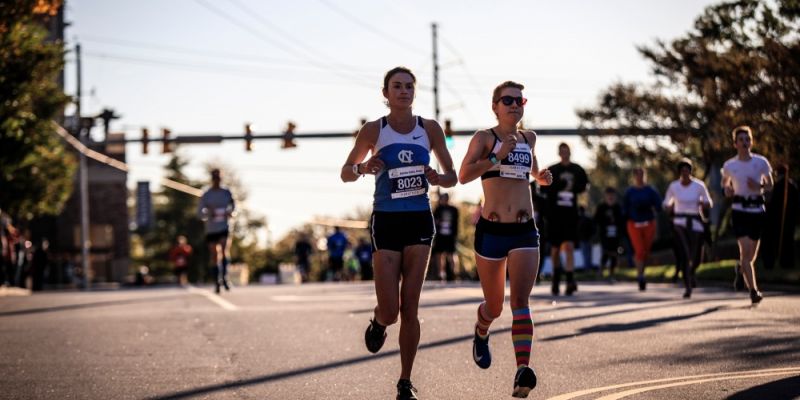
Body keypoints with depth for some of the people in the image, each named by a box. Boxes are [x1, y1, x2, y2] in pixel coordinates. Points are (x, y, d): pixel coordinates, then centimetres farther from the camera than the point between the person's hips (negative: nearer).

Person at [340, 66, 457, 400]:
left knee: (410, 308, 0)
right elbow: (345, 174, 7)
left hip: (419, 221, 2)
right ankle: (378, 322, 31)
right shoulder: (373, 131, -2)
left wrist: (437, 178, -13)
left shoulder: (430, 129, 3)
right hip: (386, 222, -2)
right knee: (390, 312, -7)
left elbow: (452, 177, 10)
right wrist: (363, 168, -15)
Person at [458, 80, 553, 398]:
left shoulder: (528, 138, 13)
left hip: (524, 232, 2)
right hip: (491, 231, -2)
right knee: (494, 307, 11)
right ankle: (481, 333, 47)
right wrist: (498, 156, -23)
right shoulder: (484, 137, -2)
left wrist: (542, 176, 13)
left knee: (520, 302, -15)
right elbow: (463, 175, -16)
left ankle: (523, 371, -28)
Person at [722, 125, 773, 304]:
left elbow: (770, 185, 9)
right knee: (745, 249, -17)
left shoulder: (761, 162, 0)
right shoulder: (729, 165, 1)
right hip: (739, 210, -2)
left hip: (757, 210, 2)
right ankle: (753, 291, -17)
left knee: (752, 254, 10)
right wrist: (726, 189, -4)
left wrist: (759, 186, -13)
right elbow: (725, 182, 20)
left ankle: (741, 268, 47)